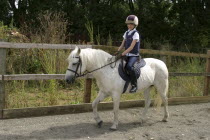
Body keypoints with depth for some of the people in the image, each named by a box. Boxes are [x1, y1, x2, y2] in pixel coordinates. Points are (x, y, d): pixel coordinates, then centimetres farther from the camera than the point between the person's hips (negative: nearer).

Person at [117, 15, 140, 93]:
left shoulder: (135, 34, -9)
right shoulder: (126, 33, 13)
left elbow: (131, 47, -18)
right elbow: (122, 45, 15)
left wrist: (123, 54, -24)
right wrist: (117, 52, -2)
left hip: (134, 55, -8)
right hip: (127, 55, 8)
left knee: (129, 66, -32)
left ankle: (134, 85, -25)